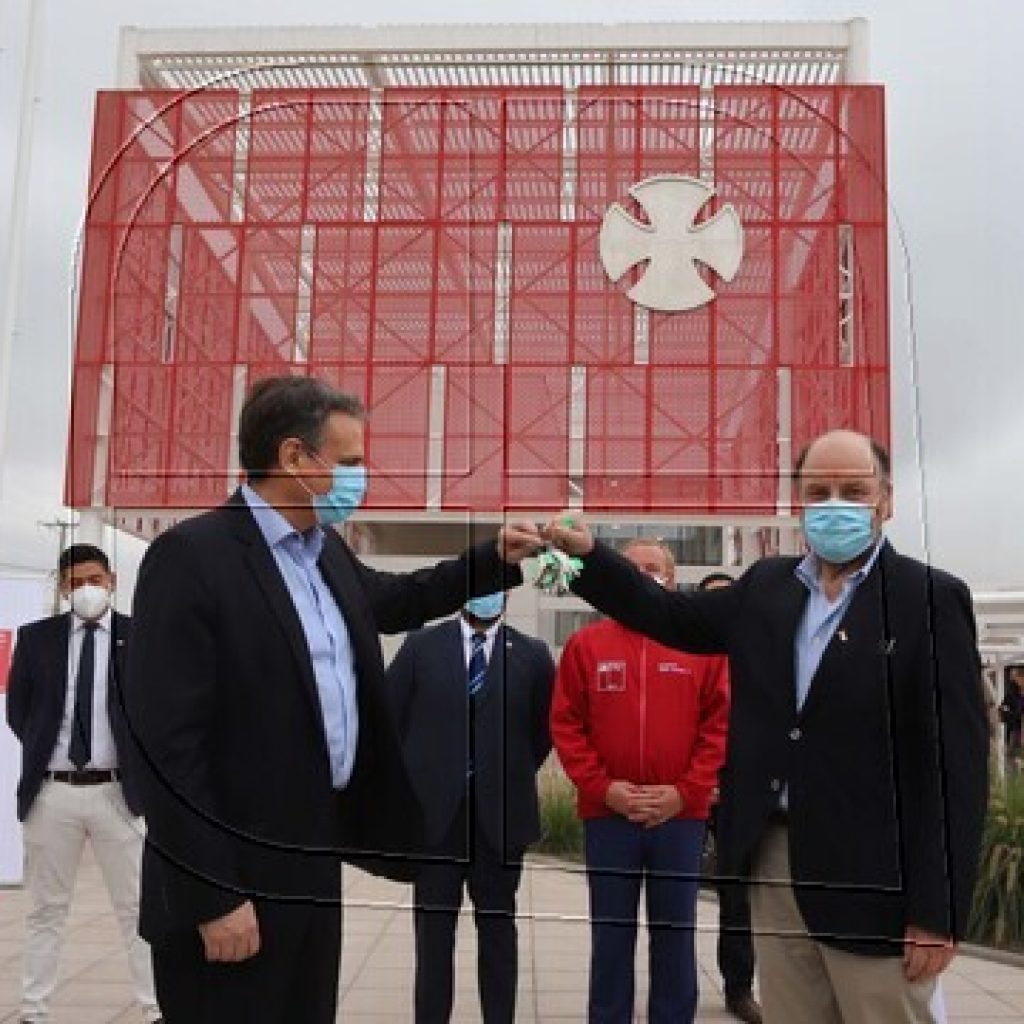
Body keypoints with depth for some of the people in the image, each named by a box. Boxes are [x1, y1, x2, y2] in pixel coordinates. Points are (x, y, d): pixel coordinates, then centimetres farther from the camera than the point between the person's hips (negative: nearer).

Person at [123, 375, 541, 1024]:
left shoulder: (329, 552, 8)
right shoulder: (191, 556, -17)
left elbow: (392, 600, 28)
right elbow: (168, 738, -20)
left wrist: (496, 559, 17)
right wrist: (213, 896, -21)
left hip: (314, 854, 9)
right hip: (236, 875, -8)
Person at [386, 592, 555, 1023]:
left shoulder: (531, 656, 2)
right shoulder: (420, 646, 2)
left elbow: (543, 729, 10)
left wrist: (515, 778, 7)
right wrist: (414, 776, 6)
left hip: (500, 815, 0)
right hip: (434, 811, 0)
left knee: (498, 928, 10)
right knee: (433, 928, 8)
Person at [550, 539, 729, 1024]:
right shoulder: (585, 644, 3)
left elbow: (721, 724, 0)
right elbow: (565, 724, 1)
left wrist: (686, 791, -8)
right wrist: (601, 787, -8)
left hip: (680, 814, 0)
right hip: (607, 814, 0)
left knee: (675, 933, 10)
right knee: (611, 934, 9)